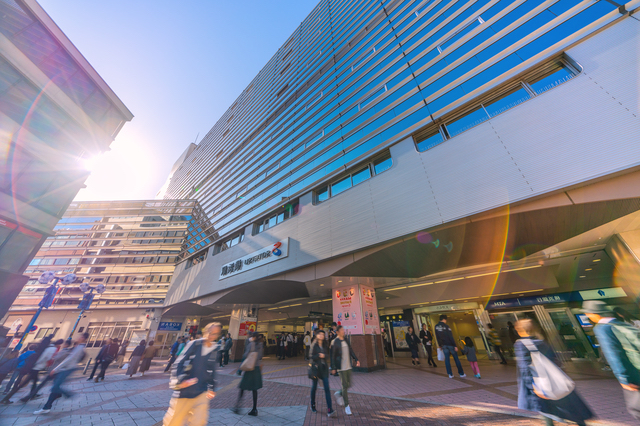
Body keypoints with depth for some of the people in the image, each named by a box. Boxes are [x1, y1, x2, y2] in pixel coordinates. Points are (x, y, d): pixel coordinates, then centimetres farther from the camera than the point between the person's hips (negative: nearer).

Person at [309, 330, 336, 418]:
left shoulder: (325, 345, 3)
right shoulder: (314, 345, -9)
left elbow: (328, 355, 5)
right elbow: (311, 356, -10)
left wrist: (324, 355, -14)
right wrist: (319, 356, -21)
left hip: (324, 367, 3)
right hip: (315, 367, -3)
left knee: (327, 388, -3)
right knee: (314, 387, 13)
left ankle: (329, 410, 0)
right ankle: (313, 406, 36)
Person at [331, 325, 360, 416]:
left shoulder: (346, 340, 7)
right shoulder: (335, 342, -14)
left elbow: (351, 351, 13)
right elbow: (332, 356, -11)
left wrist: (356, 359, 3)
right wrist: (333, 368, -10)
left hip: (348, 366, 6)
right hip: (341, 367, -6)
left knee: (349, 385, 12)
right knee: (345, 386, 0)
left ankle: (339, 394, 38)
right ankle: (346, 406, 17)